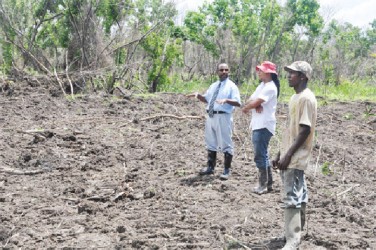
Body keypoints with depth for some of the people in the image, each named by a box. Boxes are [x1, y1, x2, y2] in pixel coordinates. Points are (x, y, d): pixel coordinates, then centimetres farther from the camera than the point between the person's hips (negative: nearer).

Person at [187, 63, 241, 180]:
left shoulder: (232, 86, -5)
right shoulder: (213, 86, 16)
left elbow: (238, 103, -16)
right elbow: (206, 99, 26)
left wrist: (226, 100, -32)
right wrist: (198, 95, 7)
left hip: (223, 117, -7)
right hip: (210, 116, 7)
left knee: (226, 144, 0)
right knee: (211, 143, 15)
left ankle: (227, 170, 7)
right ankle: (210, 167, 28)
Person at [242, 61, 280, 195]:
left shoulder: (270, 87, -14)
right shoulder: (261, 85, 17)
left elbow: (256, 102, -20)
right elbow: (250, 100, 11)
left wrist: (245, 108, -1)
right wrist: (255, 105, -12)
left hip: (264, 126, -10)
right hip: (257, 125, 10)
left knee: (260, 156, -7)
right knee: (262, 155, 15)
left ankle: (263, 185, -1)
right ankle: (268, 183, 23)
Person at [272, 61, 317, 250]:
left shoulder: (307, 98, -15)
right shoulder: (295, 97, 15)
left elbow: (305, 130, -20)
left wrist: (289, 155, -22)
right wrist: (281, 154, 19)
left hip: (296, 157, -10)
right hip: (289, 155, 10)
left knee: (291, 197, -11)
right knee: (298, 195, 15)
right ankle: (297, 230, 24)